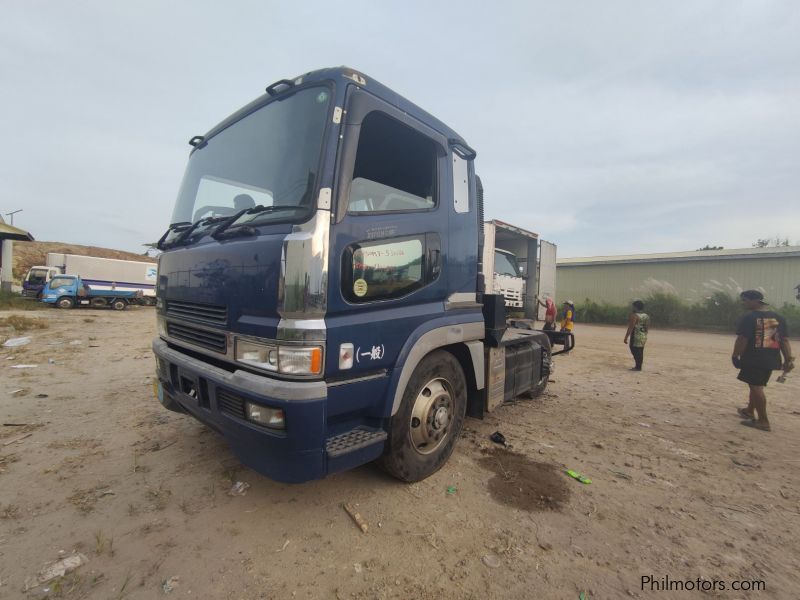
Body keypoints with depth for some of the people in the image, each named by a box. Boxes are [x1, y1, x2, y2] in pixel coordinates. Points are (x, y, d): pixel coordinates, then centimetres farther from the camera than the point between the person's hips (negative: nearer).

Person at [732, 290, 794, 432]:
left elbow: (742, 340, -16)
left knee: (756, 387, -1)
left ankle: (763, 421, 4)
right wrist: (788, 360, 9)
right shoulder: (779, 318, 9)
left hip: (753, 359, -8)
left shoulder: (749, 318, -13)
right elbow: (785, 340, 8)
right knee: (757, 386, 21)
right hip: (771, 360, 8)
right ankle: (749, 411, 35)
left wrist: (735, 357, -8)